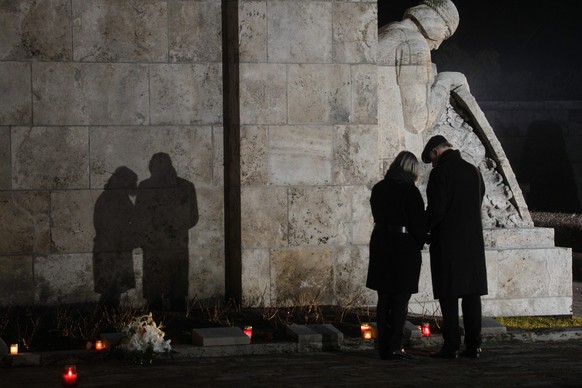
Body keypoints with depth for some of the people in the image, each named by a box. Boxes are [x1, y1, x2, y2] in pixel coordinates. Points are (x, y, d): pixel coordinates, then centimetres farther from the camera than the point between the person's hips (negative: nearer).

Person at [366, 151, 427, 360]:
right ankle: (394, 347, -4)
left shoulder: (378, 189, 5)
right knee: (400, 300, -1)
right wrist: (419, 243, 5)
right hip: (404, 246, -6)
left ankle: (384, 347, 14)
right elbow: (418, 222, -10)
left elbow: (377, 216, 10)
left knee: (384, 298, 12)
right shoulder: (410, 191, -13)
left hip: (380, 245, 6)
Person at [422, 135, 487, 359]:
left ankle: (451, 346, -3)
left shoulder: (440, 173, -11)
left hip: (447, 242, -6)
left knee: (449, 296, -2)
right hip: (473, 241, 6)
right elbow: (478, 204, 14)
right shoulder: (473, 171, 11)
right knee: (472, 294, 8)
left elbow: (436, 209, -16)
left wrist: (422, 229, 0)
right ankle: (473, 345, 8)